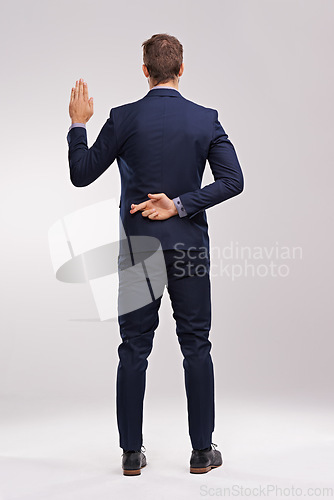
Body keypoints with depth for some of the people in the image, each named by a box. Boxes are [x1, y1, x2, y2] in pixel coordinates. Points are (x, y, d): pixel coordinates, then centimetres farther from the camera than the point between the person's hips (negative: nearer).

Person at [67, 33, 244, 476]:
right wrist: (180, 205, -8)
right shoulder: (206, 119, -1)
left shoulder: (124, 118, -4)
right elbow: (233, 180, -7)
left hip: (138, 247, 0)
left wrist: (78, 124, 11)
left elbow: (81, 174, 0)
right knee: (196, 347, 8)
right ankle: (202, 451, 14)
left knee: (134, 348, 7)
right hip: (189, 246, 0)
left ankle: (132, 452, 13)